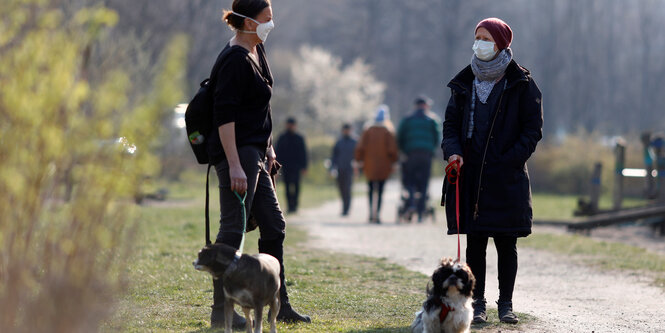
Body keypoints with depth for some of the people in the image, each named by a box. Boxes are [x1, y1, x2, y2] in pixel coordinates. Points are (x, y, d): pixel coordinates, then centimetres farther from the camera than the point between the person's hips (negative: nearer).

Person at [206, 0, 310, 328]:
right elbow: (224, 116, -22)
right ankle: (221, 310, -4)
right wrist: (234, 166, -26)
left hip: (255, 153, 10)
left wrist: (267, 147, 22)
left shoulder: (257, 52, 13)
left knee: (273, 225, 13)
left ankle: (279, 305, 21)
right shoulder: (234, 60, -17)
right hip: (236, 152, -10)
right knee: (233, 230, -8)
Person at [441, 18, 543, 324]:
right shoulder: (464, 83, 10)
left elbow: (533, 129, -1)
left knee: (506, 243, 2)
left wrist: (510, 160, -12)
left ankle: (506, 304, 11)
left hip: (507, 178, -3)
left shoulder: (521, 84, 0)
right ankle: (478, 303, 10)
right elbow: (451, 123, 13)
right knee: (475, 241, 3)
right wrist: (453, 151, -7)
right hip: (471, 175, 3)